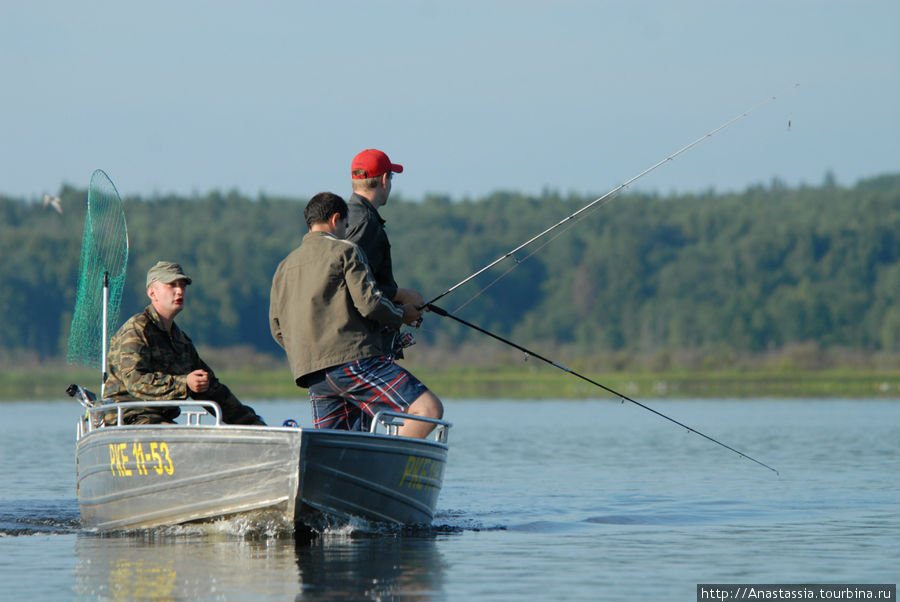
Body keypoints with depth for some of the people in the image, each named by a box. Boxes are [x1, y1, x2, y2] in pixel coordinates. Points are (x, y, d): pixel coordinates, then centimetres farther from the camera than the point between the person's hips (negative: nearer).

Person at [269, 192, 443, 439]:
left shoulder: (284, 267, 23)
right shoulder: (345, 251, 3)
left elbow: (278, 329, 22)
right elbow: (369, 303, -8)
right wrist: (401, 314, 10)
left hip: (311, 374, 8)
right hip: (353, 358, -8)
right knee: (428, 409, -15)